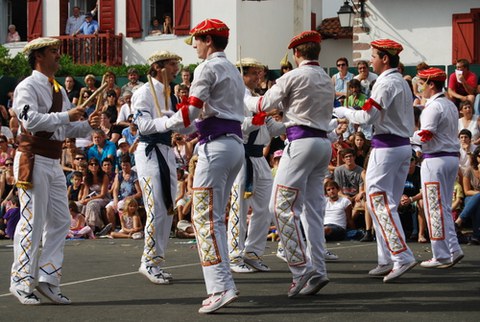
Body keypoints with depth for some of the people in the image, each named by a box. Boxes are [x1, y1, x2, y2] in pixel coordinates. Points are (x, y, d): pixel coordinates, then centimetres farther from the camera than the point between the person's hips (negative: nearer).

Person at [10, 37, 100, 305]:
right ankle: (22, 283, 1)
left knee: (60, 222, 9)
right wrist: (66, 116, -21)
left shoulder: (59, 90, 18)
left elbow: (67, 128, 21)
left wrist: (87, 125, 3)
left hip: (54, 162, 9)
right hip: (34, 160, -9)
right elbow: (31, 120, -23)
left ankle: (47, 278, 15)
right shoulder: (28, 87, -8)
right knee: (32, 223, -6)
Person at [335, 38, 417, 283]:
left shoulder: (385, 83, -14)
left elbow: (368, 116, -18)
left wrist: (342, 112, -3)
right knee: (389, 203, 12)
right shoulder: (403, 83, 16)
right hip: (404, 145, 10)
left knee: (378, 202, -8)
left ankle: (402, 256, -16)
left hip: (386, 146, -10)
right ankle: (387, 261, 12)